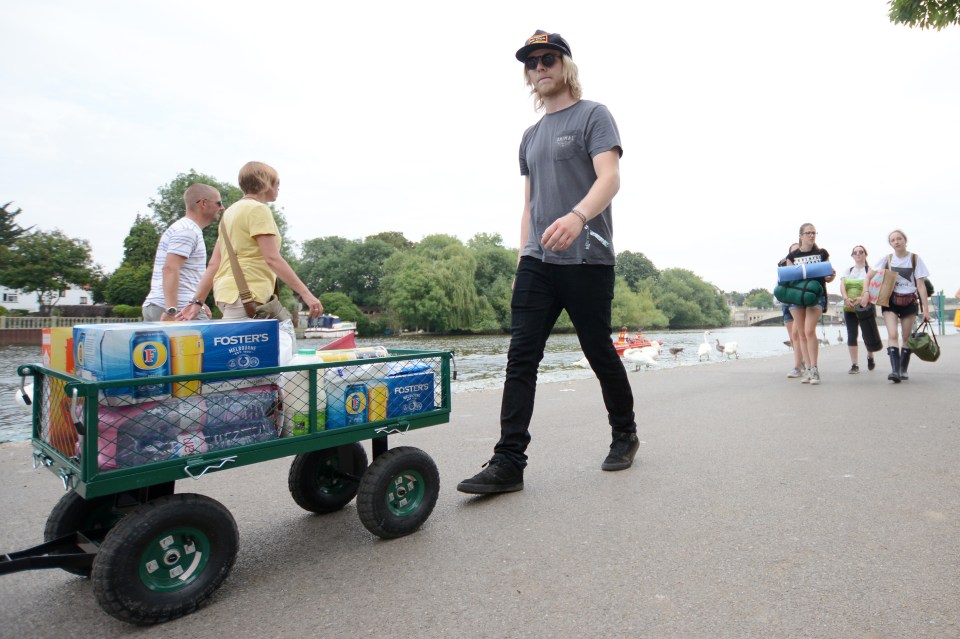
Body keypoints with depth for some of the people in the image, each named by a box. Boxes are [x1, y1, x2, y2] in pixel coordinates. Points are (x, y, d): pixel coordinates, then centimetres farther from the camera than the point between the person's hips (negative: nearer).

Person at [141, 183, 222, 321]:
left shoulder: (183, 227, 24)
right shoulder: (187, 230, -8)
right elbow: (170, 268, -20)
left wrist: (198, 304, 23)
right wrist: (172, 310, -26)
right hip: (182, 310, -10)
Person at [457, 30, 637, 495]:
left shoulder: (592, 115, 4)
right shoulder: (531, 136, 22)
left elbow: (610, 177, -13)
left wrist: (578, 216, -33)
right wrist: (523, 258, 15)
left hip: (586, 260, -5)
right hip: (536, 263, 5)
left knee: (599, 352, 5)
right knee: (521, 359, -5)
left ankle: (624, 434, 29)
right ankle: (508, 463, -4)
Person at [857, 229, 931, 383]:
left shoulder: (915, 259, 0)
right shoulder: (887, 259, 3)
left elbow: (921, 285, -2)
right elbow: (868, 276, 6)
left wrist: (926, 308, -5)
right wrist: (866, 293, -11)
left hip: (909, 302, 1)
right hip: (890, 301, 0)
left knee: (906, 337, 6)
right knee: (892, 334, -14)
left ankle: (903, 370, 14)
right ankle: (895, 370, -22)